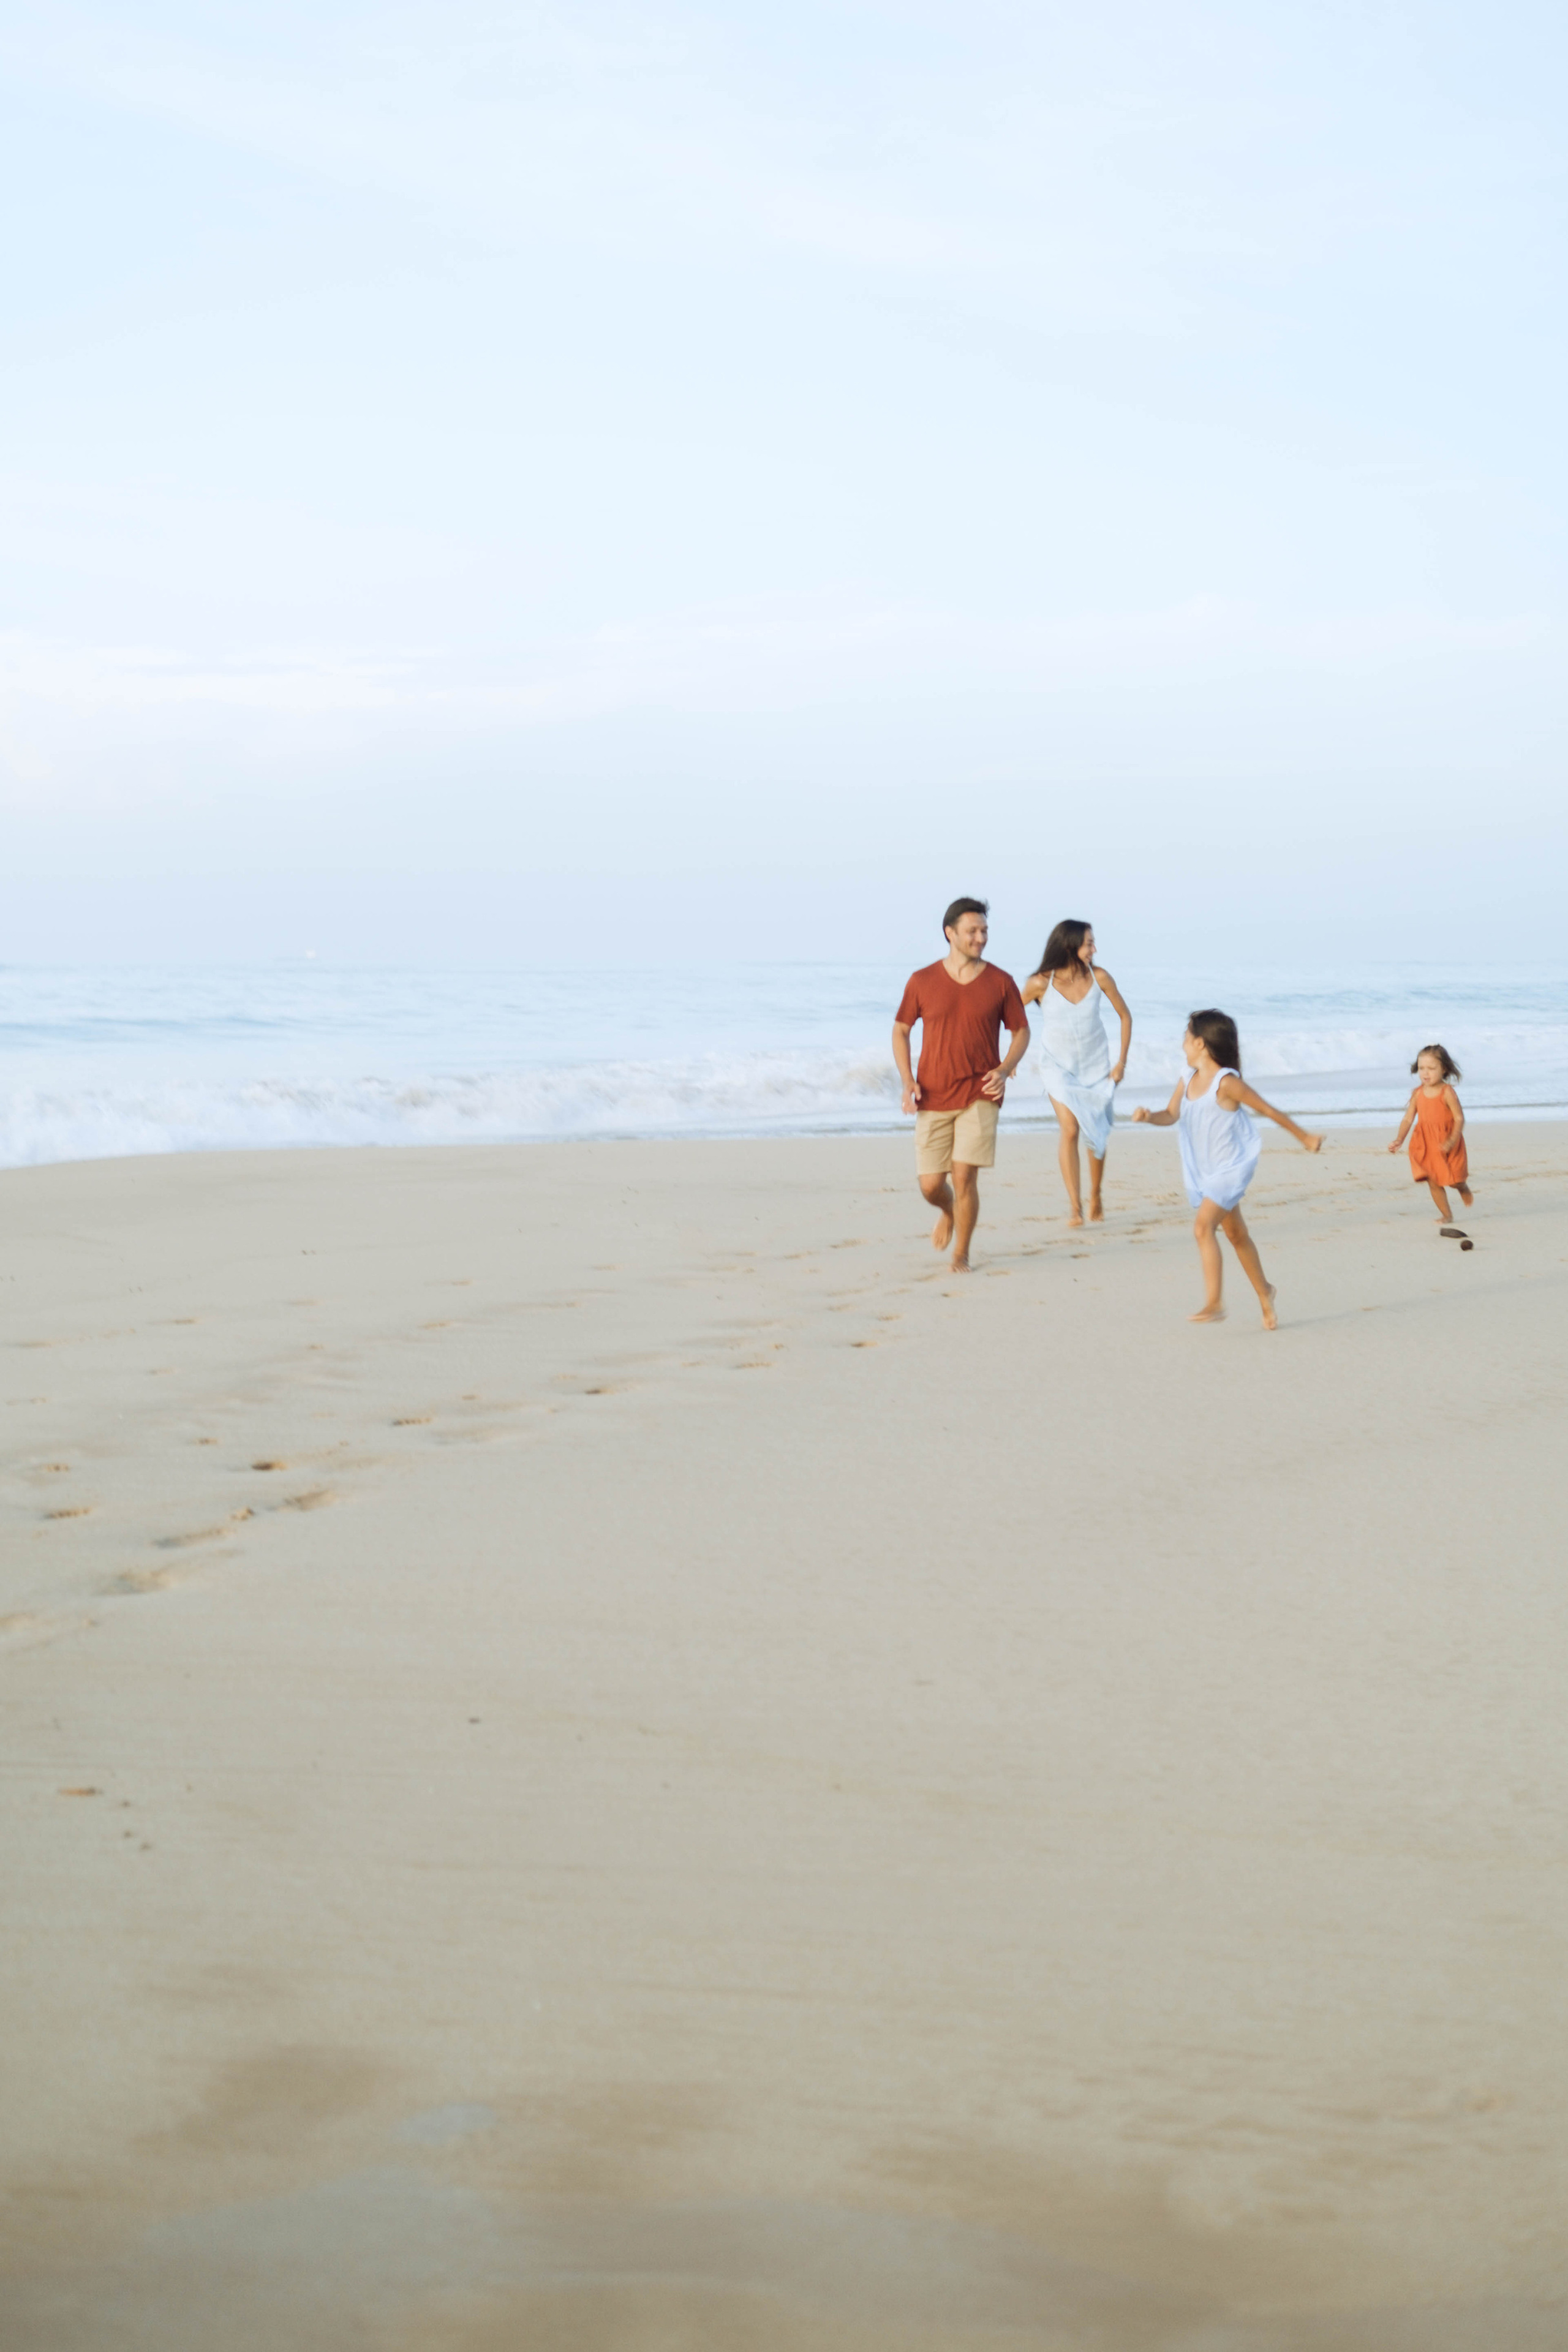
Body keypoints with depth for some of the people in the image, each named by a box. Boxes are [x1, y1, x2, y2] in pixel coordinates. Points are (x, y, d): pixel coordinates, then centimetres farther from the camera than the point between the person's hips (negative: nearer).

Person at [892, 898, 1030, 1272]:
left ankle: (962, 1255, 6)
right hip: (933, 1099, 1)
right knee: (931, 1184, 1)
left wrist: (1005, 1069, -9)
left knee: (965, 1176, -12)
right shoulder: (921, 982, 1)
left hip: (979, 1096, -1)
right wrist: (907, 1080, -3)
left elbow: (1021, 1031, 10)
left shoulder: (1001, 983, 1)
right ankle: (948, 1213, 38)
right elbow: (900, 1031, 10)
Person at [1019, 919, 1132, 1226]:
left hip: (1097, 1066, 2)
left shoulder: (1099, 977, -13)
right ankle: (1074, 1206, -15)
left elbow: (1125, 1017, 0)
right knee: (1070, 1129, -17)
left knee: (1097, 1133, 8)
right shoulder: (1041, 983, -19)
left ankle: (1095, 1197, 30)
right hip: (1059, 1066, -2)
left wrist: (1121, 1062, -2)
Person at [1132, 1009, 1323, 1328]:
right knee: (1236, 1235, 19)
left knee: (1204, 1226, -23)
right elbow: (1171, 1115, -2)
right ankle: (1264, 1293, 36)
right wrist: (1149, 1117, -25)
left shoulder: (1226, 1082, -18)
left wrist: (1305, 1137, -4)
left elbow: (1268, 1110, -12)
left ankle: (1214, 1304, -24)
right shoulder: (1188, 1082, 4)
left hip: (1232, 1169, -8)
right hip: (1204, 1172, 8)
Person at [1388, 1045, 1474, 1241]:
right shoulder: (1417, 1093, 1)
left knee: (1454, 1179, 5)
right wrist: (1399, 1140, -10)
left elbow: (1459, 1118, -14)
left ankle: (1464, 1188, 43)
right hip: (1426, 1144, 4)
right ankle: (1446, 1217, 16)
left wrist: (1452, 1140, -26)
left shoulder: (1447, 1092, -14)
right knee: (1433, 1181, 3)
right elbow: (1408, 1119, 2)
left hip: (1447, 1143, -4)